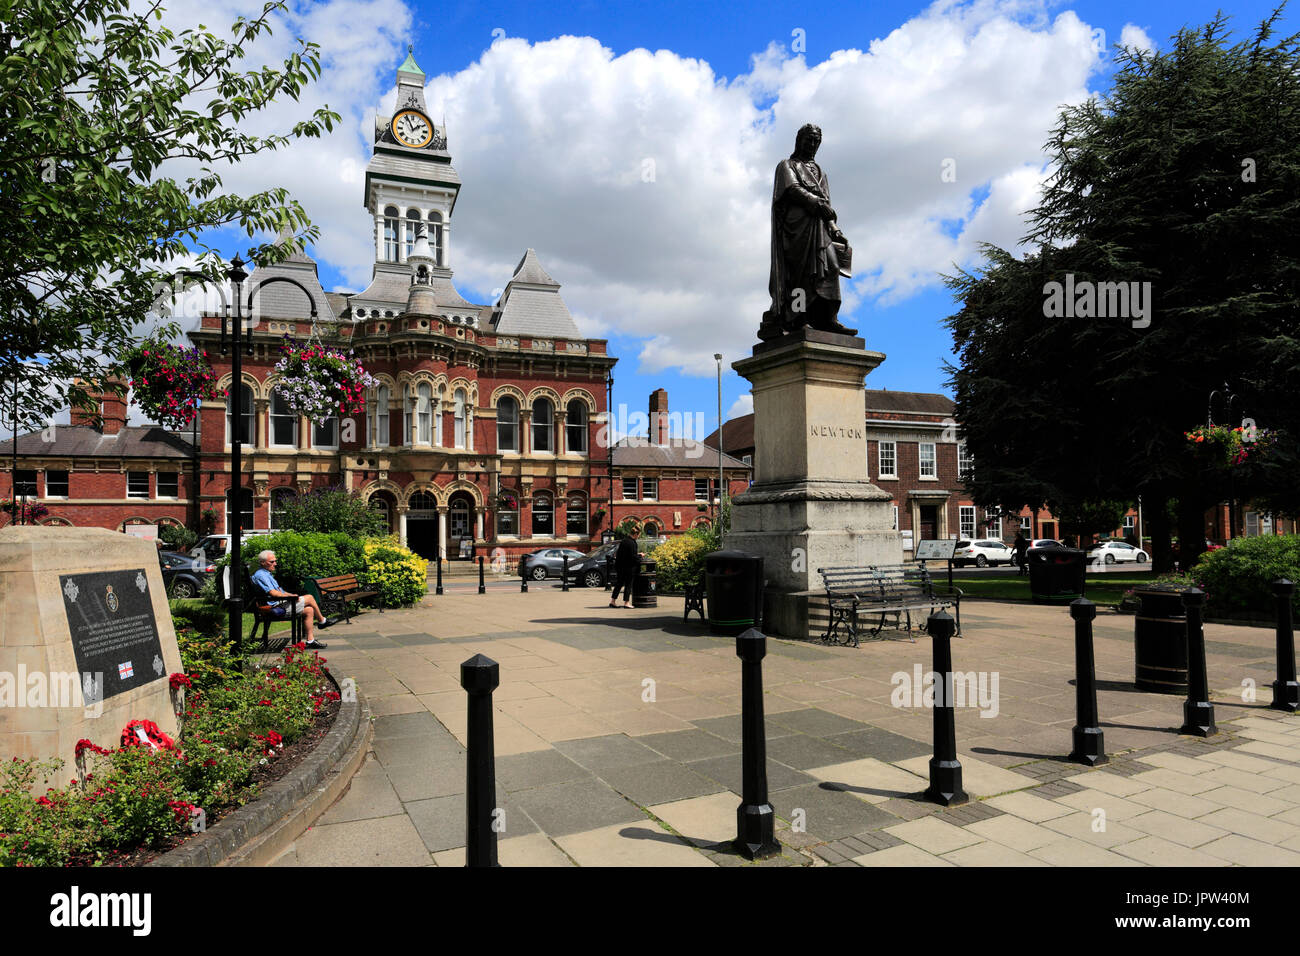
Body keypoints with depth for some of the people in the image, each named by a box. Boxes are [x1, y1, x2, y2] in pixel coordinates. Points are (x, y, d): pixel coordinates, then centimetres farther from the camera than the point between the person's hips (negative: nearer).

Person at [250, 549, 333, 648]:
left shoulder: (267, 573, 23)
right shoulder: (260, 575, -12)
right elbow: (272, 593, -22)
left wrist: (291, 595, 11)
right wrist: (290, 596, -13)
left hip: (281, 603, 11)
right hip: (277, 606, -11)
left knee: (309, 610, -1)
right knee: (309, 598, -8)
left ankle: (310, 640, -3)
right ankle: (322, 621, 11)